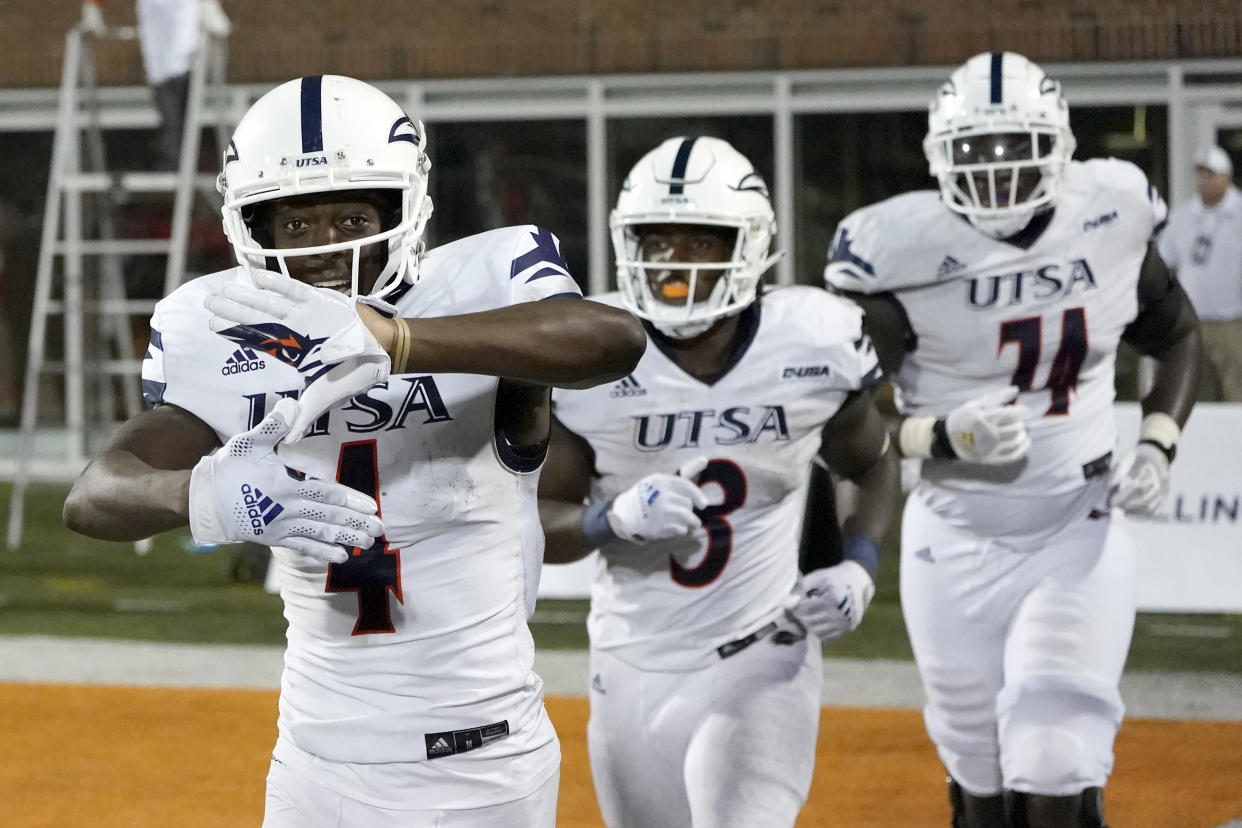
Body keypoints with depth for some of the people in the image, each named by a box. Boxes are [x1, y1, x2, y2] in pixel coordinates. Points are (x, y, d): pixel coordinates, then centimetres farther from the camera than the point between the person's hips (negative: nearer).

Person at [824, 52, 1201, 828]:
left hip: (1079, 537, 1)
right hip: (958, 547, 0)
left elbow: (1178, 337, 13)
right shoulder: (904, 249, -16)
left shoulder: (1110, 217, -6)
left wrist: (1156, 447, -2)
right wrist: (945, 436, -31)